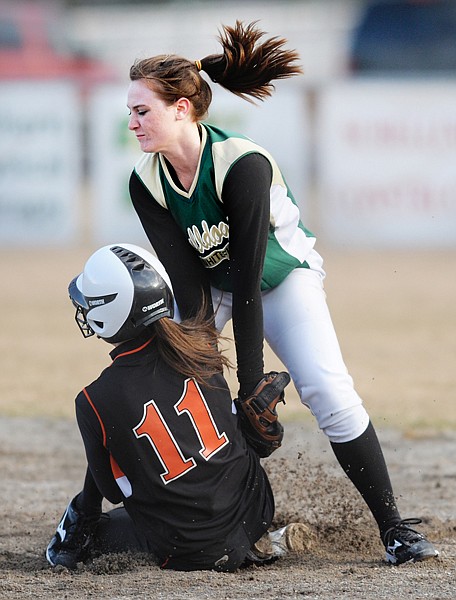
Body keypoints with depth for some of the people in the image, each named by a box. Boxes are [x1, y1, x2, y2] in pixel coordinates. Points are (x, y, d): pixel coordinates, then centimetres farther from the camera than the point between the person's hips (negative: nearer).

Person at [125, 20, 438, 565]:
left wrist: (251, 386, -32)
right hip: (209, 283, 5)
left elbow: (248, 281, -33)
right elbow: (184, 282, -19)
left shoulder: (243, 165, -34)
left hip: (282, 274, -5)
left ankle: (393, 525, -12)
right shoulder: (146, 182, -18)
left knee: (328, 392, -21)